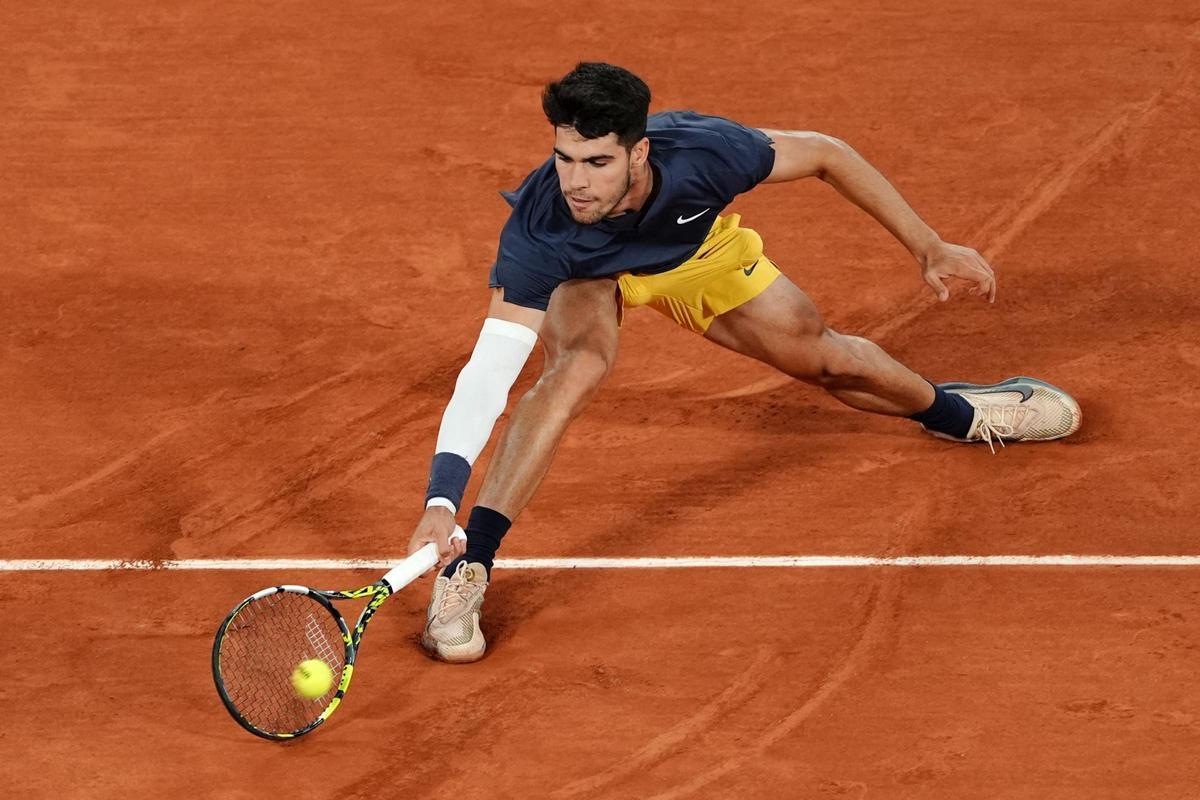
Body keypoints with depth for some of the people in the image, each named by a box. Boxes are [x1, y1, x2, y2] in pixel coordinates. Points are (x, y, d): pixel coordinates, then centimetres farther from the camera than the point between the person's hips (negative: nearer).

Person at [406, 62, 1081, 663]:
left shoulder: (703, 153, -42)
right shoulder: (537, 233, -45)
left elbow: (826, 154, -23)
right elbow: (486, 374, -47)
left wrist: (931, 249, -17)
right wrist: (442, 501, -59)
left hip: (697, 251, 2)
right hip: (584, 268, -2)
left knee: (829, 360, 13)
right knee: (580, 364, -34)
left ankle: (951, 411, 48)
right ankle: (466, 570, -31)